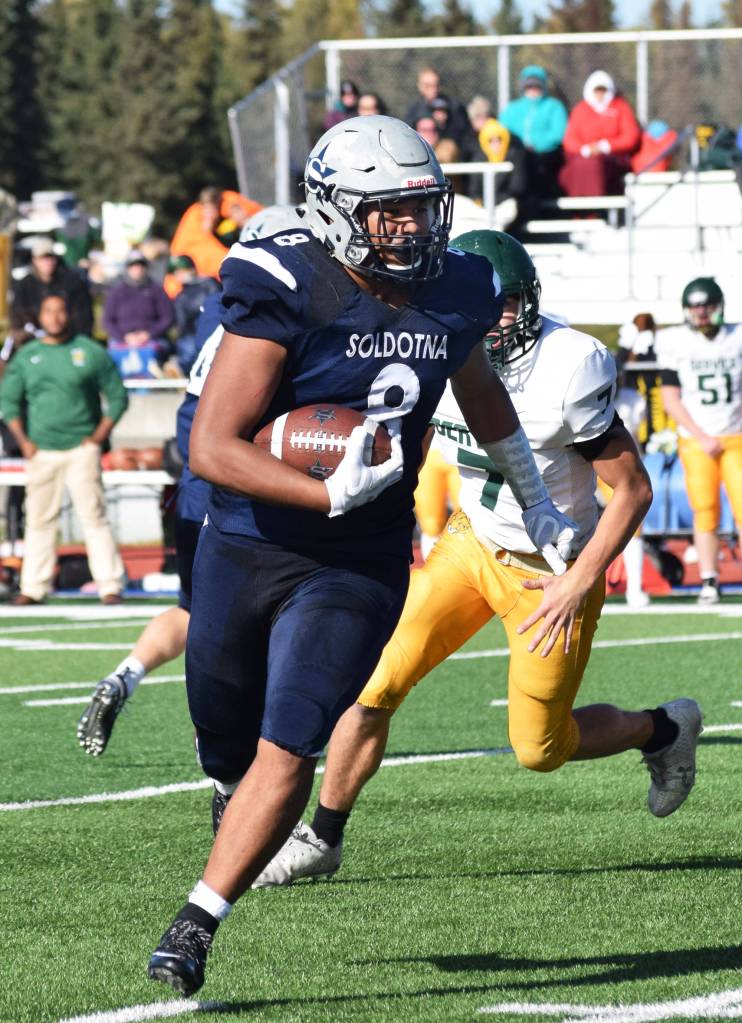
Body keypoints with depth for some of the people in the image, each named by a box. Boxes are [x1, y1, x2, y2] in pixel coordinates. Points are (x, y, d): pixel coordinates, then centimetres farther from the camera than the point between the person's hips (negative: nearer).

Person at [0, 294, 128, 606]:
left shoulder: (91, 352, 2)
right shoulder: (26, 356, 10)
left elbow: (117, 396, 6)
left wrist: (98, 437, -3)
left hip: (81, 449, -3)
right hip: (40, 451, 3)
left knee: (93, 516, -8)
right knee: (39, 519, 4)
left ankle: (110, 585, -7)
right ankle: (34, 588, 9)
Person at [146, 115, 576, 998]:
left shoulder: (451, 295, -1)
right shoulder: (287, 293, -18)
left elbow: (479, 387, 25)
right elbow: (212, 446, -23)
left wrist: (533, 500, 32)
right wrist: (331, 496, -33)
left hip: (358, 570, 2)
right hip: (245, 551, -2)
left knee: (287, 755, -13)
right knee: (228, 749, 13)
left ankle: (194, 927, -7)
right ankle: (233, 795, 49)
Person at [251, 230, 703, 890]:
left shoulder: (568, 370, -25)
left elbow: (633, 490, -18)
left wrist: (580, 584, -21)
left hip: (550, 567, -4)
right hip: (471, 542, 4)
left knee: (539, 750, 3)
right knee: (373, 686, -7)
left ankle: (663, 729, 31)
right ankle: (322, 840, 10)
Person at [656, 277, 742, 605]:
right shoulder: (676, 344, -1)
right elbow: (670, 399, -2)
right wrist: (701, 438, -9)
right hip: (696, 440, -1)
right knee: (705, 512, -4)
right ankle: (709, 581, 4)